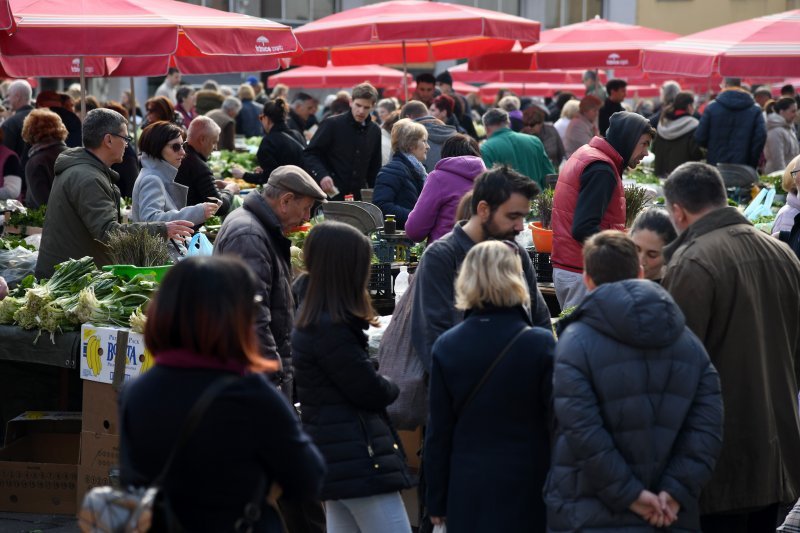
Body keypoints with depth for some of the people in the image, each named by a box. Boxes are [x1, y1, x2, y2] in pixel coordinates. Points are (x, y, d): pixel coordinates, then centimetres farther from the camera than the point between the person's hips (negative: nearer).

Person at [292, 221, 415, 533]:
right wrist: (392, 389, 6)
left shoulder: (312, 320, 13)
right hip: (356, 458, -10)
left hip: (335, 456, 10)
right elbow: (371, 391, -14)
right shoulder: (330, 329, -19)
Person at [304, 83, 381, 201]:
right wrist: (322, 175, -24)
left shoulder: (374, 131, 12)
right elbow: (309, 154, -6)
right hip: (331, 195, -4)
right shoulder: (331, 124, -5)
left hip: (358, 197, 4)